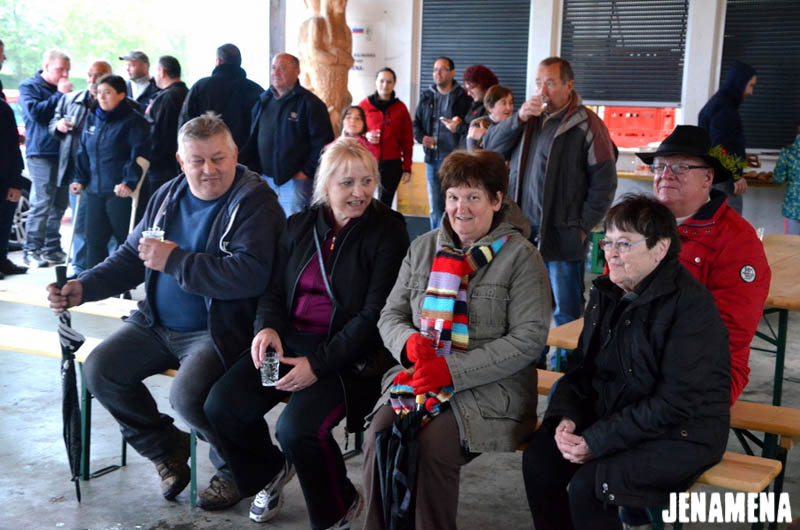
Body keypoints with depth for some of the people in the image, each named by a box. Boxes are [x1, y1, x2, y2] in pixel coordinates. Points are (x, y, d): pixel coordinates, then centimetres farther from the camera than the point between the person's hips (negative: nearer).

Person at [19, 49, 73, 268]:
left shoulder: (61, 88, 16)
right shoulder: (29, 87, 1)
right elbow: (34, 111, -15)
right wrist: (59, 95, -12)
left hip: (63, 152, 6)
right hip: (41, 153, -6)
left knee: (59, 203, 8)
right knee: (42, 203, -10)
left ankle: (52, 248, 16)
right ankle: (31, 250, -2)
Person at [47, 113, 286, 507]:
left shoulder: (254, 201, -13)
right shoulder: (168, 197, 10)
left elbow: (251, 275, -27)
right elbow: (130, 258, 19)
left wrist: (173, 260, -22)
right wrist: (82, 287, 2)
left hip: (219, 330, -7)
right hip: (157, 324, 7)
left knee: (187, 395, -29)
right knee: (100, 371, -5)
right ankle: (166, 449, 17)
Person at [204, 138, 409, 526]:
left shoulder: (387, 232, -7)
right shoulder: (300, 226, 9)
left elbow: (375, 314, -13)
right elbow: (275, 291, 14)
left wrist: (319, 363, -19)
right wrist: (268, 326, -9)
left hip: (350, 354, -5)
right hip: (291, 340, 6)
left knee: (297, 427, -28)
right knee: (221, 406, -11)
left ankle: (339, 508, 3)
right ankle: (271, 471, 20)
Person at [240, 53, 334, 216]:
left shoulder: (310, 103, -5)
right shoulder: (263, 101, 14)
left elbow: (323, 143, -10)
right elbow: (252, 140, 20)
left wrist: (306, 172, -13)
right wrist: (252, 169, 8)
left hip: (295, 181, -6)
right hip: (265, 178, 6)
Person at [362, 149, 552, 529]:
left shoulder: (520, 256, -1)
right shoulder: (423, 248, 14)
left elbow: (529, 338, -9)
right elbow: (390, 315, 16)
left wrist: (454, 369, -16)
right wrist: (409, 341, -9)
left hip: (490, 387, -4)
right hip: (418, 377, 4)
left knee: (433, 446, -30)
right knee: (378, 438, -24)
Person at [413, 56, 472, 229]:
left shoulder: (464, 97, -1)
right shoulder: (426, 96, 14)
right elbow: (416, 123, 18)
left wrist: (460, 126, -24)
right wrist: (422, 137, -1)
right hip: (432, 158, 5)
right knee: (435, 208, 11)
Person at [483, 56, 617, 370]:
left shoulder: (586, 125, -8)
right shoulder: (528, 117, 11)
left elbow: (604, 182, -8)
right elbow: (490, 147, 5)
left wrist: (583, 226, -10)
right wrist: (518, 119, -9)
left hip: (562, 237, -5)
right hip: (523, 231, 6)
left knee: (566, 311, 4)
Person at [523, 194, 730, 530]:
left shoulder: (691, 304, -18)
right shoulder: (605, 293, 6)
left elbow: (676, 403, -22)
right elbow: (584, 367, 12)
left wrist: (596, 441, -22)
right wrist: (566, 417, -9)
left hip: (682, 433, -7)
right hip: (611, 414, 7)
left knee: (589, 484, -26)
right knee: (539, 457, -15)